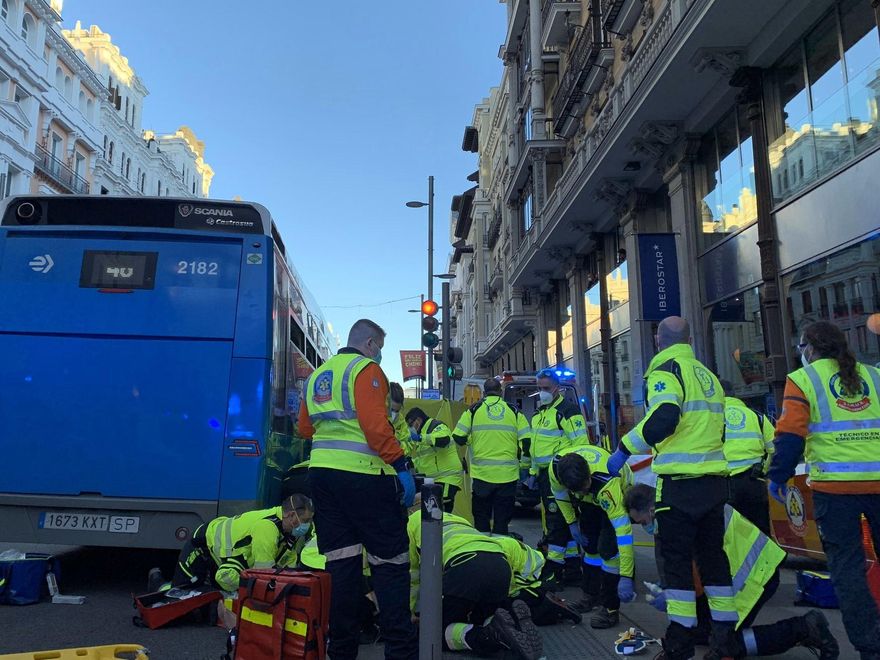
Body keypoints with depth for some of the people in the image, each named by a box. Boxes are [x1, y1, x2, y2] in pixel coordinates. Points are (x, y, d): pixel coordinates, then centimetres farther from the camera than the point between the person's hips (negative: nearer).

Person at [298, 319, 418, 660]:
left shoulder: (317, 375, 18)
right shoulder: (366, 369, -7)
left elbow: (305, 427, 21)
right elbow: (375, 424, -18)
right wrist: (400, 465, -15)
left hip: (321, 472, 8)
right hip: (362, 475, -8)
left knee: (339, 562, 12)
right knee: (390, 562, 0)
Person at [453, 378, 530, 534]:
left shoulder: (474, 410, 0)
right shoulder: (514, 411, 3)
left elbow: (458, 438, -3)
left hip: (481, 474, 0)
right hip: (507, 474, 1)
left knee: (481, 520, 12)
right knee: (502, 521, 8)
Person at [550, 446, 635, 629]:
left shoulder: (607, 482, -46)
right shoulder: (556, 466, -33)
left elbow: (623, 531, -44)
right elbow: (559, 492, -7)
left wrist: (626, 577, -43)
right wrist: (571, 522, -4)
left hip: (620, 491, -5)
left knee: (608, 548, -19)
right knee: (589, 545, 11)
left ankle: (611, 608, -7)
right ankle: (592, 594, 32)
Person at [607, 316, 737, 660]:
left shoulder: (666, 371, -9)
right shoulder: (708, 375, 17)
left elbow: (663, 418, -25)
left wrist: (624, 449, -18)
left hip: (680, 483, -7)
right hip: (715, 480, 7)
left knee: (677, 560, 1)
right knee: (713, 555, 14)